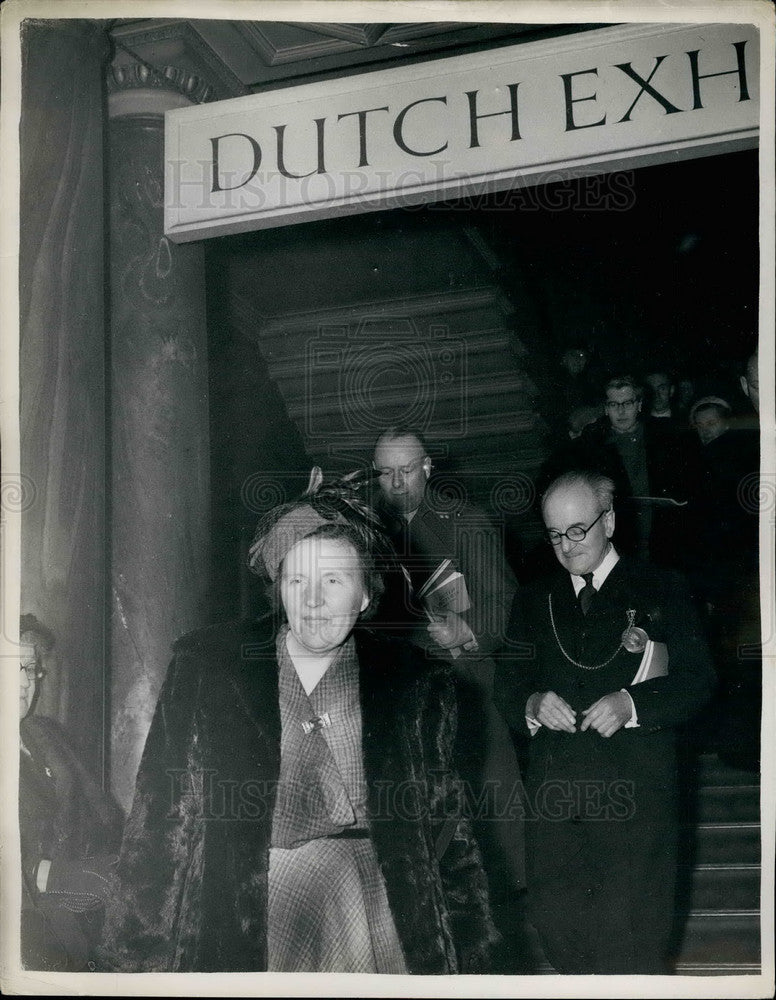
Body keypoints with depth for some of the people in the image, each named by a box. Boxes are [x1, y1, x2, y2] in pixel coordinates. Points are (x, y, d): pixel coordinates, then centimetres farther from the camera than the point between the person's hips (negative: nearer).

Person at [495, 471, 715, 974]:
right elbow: (508, 685, 11)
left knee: (632, 942, -1)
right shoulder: (534, 601, 14)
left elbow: (697, 679, -2)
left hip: (635, 796, -3)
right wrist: (532, 704, -12)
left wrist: (631, 703, -19)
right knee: (554, 922, 6)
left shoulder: (660, 589, 4)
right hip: (553, 796, 3)